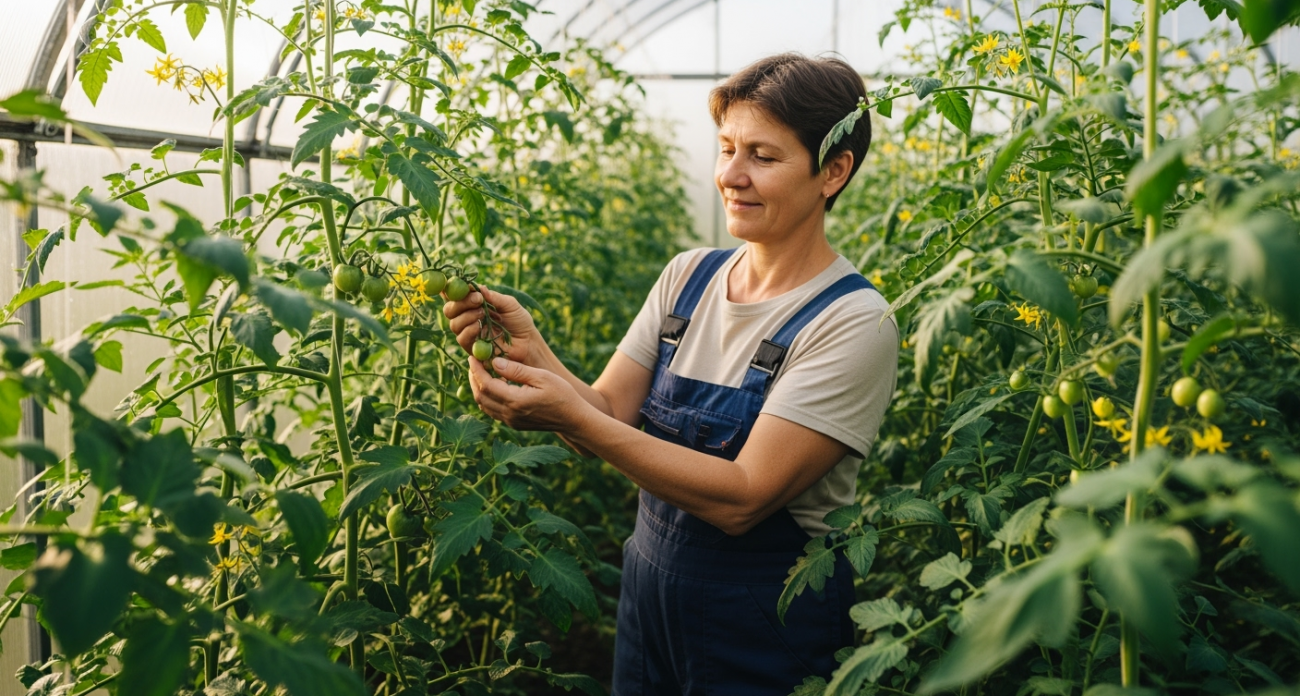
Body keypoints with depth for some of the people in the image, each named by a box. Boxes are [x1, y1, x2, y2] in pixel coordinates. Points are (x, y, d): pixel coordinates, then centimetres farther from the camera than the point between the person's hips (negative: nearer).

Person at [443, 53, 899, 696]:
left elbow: (743, 498, -24)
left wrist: (571, 415, -29)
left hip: (766, 641, -4)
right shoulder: (687, 276, -1)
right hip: (648, 599, 5)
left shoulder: (853, 323, -18)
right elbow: (607, 416, -5)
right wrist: (529, 348, -22)